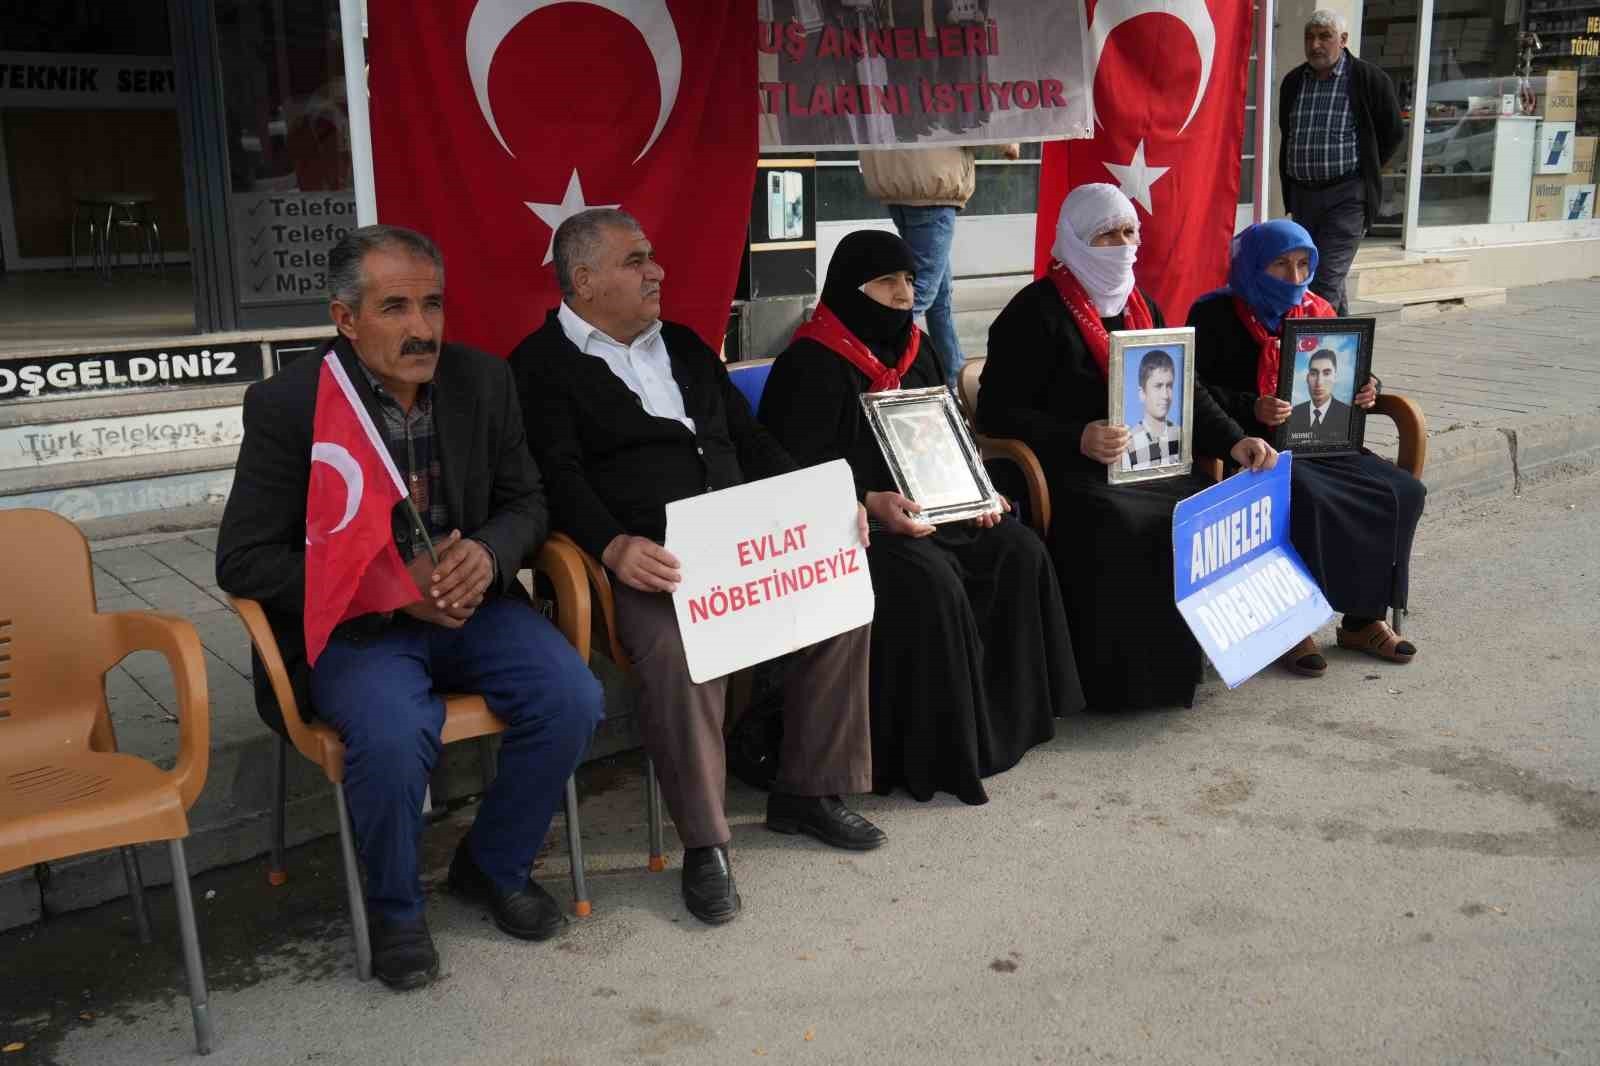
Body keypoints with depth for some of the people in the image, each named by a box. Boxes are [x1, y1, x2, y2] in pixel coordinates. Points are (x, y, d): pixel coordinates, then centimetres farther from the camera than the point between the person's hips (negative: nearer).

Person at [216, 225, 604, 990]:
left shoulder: (482, 381, 0)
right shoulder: (288, 404, -11)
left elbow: (526, 503, 9)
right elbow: (242, 560, -11)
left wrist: (488, 555, -16)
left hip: (468, 603, 4)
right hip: (353, 625, -4)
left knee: (572, 700, -19)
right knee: (393, 737, -32)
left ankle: (493, 866, 9)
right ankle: (394, 910, 0)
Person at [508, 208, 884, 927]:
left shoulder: (682, 344, 24)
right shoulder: (543, 363, 3)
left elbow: (751, 440, 21)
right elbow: (560, 477, -10)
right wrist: (613, 547, -29)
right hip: (646, 559, -6)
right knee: (678, 651, -34)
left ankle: (807, 793, 2)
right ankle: (703, 843, -16)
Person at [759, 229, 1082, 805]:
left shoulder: (914, 348, 13)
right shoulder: (811, 364, -12)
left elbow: (948, 434, 21)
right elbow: (793, 469, -17)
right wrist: (869, 503, -28)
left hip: (924, 509, 8)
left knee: (1019, 552, -7)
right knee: (928, 580, -31)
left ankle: (1006, 715, 3)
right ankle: (933, 751, -18)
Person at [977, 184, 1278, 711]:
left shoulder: (1141, 306, 18)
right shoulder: (1037, 311, -5)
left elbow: (1185, 392, 19)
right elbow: (997, 412, -11)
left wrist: (1233, 441, 0)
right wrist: (1079, 440, -24)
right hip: (1068, 472, -6)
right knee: (1121, 528, -32)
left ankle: (1186, 661, -3)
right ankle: (1118, 678, -16)